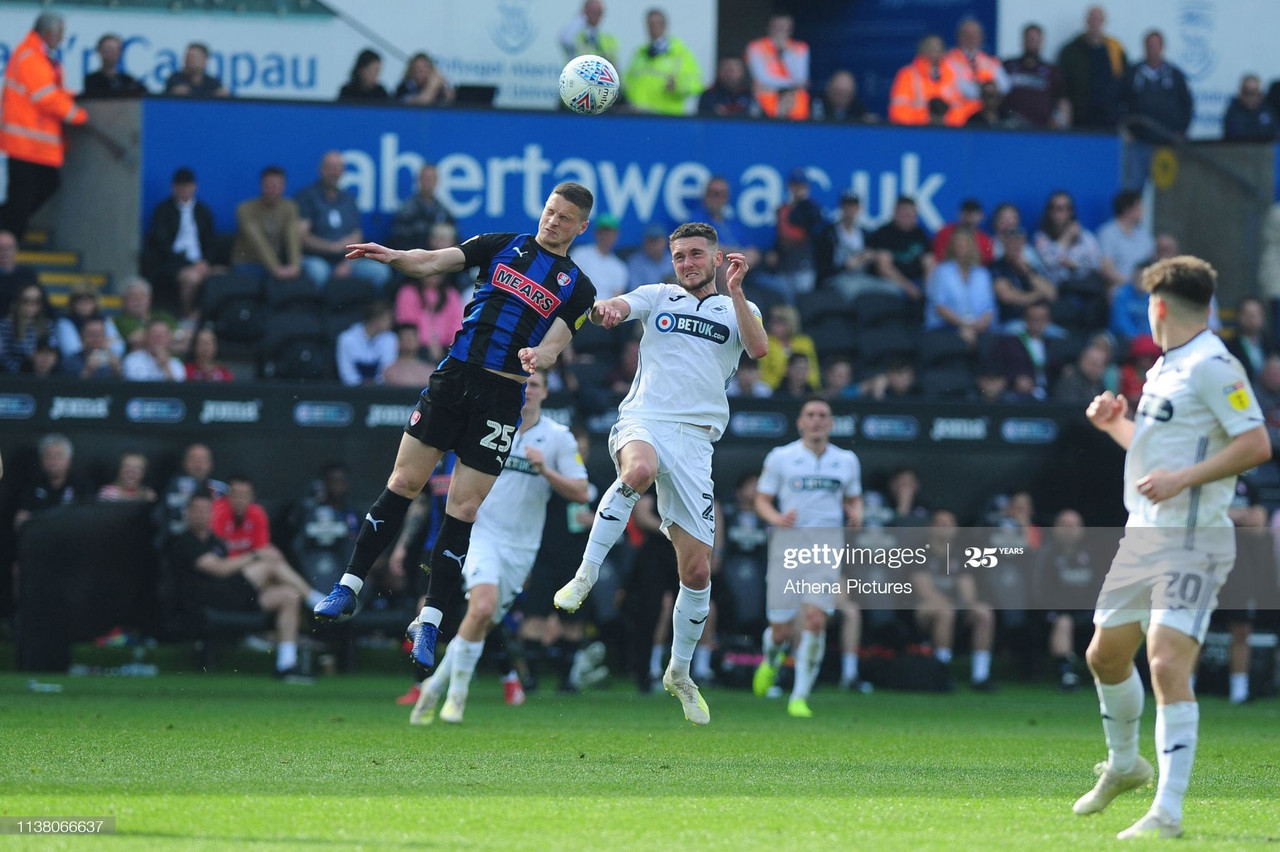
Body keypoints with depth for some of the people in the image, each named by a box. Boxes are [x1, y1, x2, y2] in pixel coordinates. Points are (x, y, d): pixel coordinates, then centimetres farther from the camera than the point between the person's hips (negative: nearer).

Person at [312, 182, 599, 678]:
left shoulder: (577, 288, 8)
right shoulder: (502, 246, 10)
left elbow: (555, 344, -4)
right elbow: (435, 262, 0)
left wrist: (538, 355, -27)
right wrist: (393, 258, -20)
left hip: (502, 399, -1)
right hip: (453, 376, 1)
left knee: (463, 511, -3)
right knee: (403, 483, -3)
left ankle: (429, 623, 1)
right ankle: (348, 588, 5)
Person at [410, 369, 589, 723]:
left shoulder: (560, 437, 3)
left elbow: (581, 493, -2)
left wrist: (545, 470, -15)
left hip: (522, 547, 2)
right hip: (484, 533, -2)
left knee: (482, 625, 4)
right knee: (482, 606, -25)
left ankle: (435, 686, 23)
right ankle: (457, 691, -11)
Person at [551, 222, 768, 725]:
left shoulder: (738, 309, 15)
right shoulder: (659, 297, 15)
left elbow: (759, 349, -5)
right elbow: (616, 307, -4)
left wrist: (735, 290, -14)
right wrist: (605, 308, -28)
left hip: (694, 438, 1)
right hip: (642, 421, -1)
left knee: (697, 571, -2)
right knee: (640, 468, -41)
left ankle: (679, 673, 19)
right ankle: (585, 576, -34)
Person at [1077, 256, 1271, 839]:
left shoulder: (1212, 366, -12)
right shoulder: (1163, 369, 17)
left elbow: (1256, 444, -20)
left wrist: (1181, 479, -24)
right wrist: (1115, 424, 13)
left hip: (1192, 542, -10)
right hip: (1143, 534, 10)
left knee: (1168, 666, -19)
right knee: (1105, 655, 19)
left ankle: (1168, 813, -18)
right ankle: (1123, 765, 43)